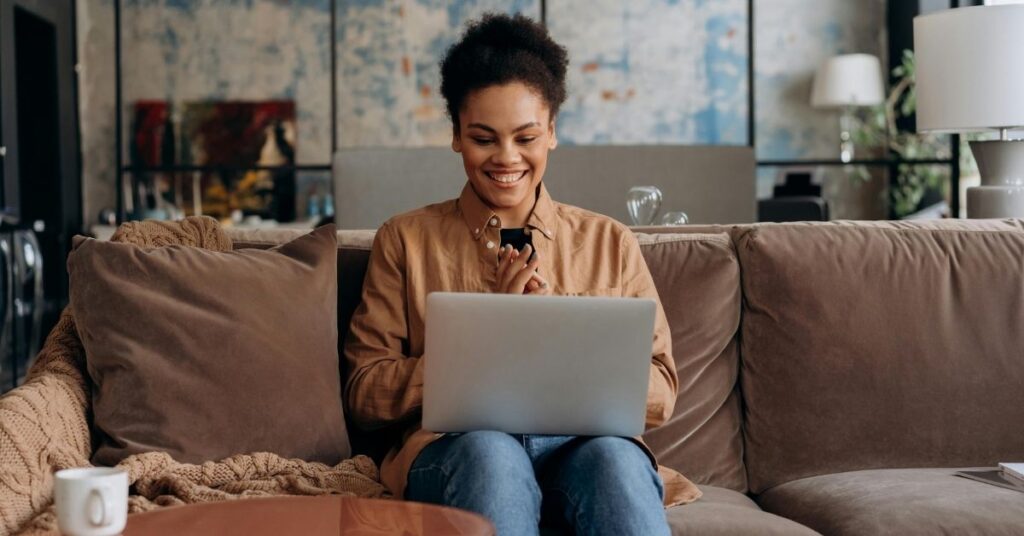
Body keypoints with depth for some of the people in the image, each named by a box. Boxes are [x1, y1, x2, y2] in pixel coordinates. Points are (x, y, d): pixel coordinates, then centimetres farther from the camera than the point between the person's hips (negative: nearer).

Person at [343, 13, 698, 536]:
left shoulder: (611, 243, 15)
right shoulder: (406, 239, 12)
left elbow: (659, 394, 10)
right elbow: (364, 395, 5)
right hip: (456, 447, -1)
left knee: (613, 456, -35)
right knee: (489, 450, -36)